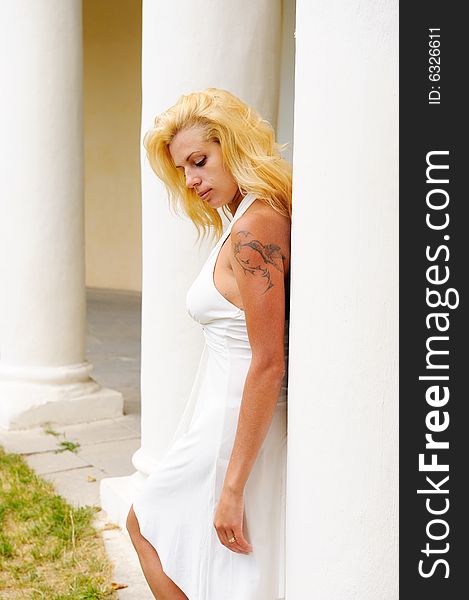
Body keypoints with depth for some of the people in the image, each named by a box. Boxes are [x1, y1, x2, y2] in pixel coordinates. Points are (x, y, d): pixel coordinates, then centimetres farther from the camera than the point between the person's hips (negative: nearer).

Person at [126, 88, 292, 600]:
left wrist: (232, 486, -21)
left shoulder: (253, 229, -21)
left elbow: (269, 364, -24)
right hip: (238, 419, 9)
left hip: (236, 426, -9)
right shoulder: (256, 217, 9)